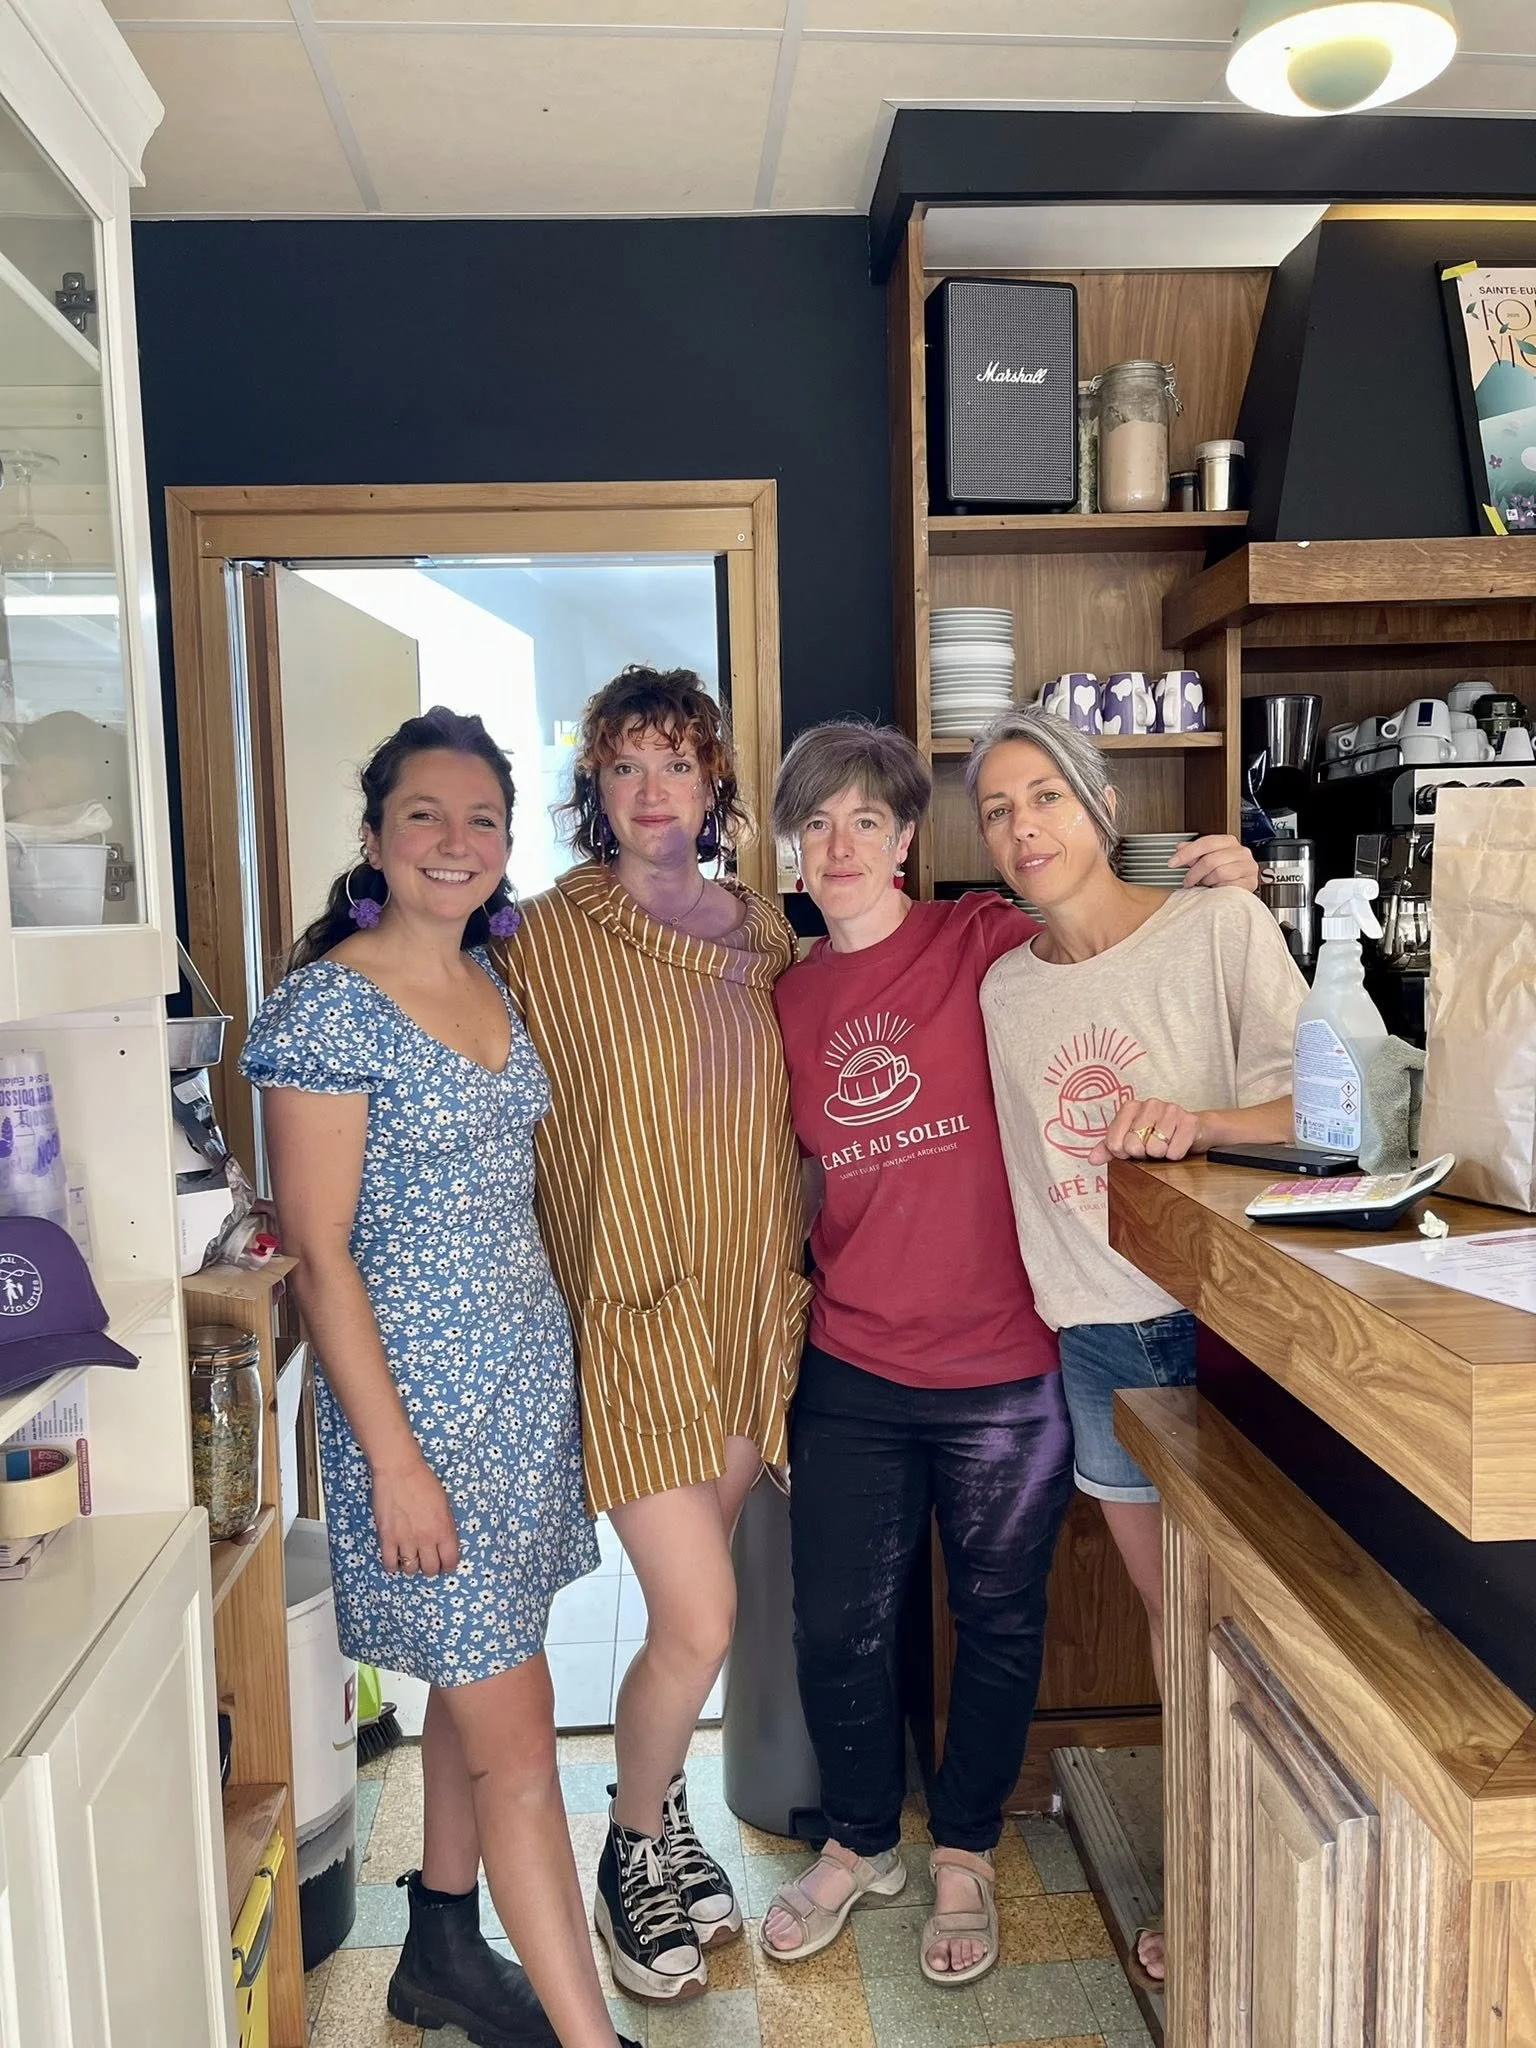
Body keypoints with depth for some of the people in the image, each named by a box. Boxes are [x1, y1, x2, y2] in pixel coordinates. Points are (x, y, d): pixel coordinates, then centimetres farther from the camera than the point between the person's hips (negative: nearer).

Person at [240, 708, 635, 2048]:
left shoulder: (493, 987, 8)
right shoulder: (330, 1004, -14)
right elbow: (319, 1254, -15)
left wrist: (557, 1366, 14)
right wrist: (395, 1461, -16)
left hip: (530, 1376, 8)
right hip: (419, 1395, -7)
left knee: (475, 1685, 20)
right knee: (515, 1731, 1)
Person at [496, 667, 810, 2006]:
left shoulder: (760, 935, 7)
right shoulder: (552, 937, -7)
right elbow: (530, 1128, -3)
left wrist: (784, 1281, 11)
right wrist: (580, 1285, -6)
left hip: (748, 1304, 5)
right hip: (630, 1309, -4)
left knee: (695, 1606, 16)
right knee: (700, 1621, -5)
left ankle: (662, 1822, 42)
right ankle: (632, 1857, 24)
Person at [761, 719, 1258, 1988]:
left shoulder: (988, 945, -8)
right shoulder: (791, 1000, 5)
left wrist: (1219, 895, -16)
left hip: (1002, 1370, -3)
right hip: (851, 1372, 3)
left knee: (998, 1622, 15)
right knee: (838, 1627, 12)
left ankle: (964, 1858, 40)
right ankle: (861, 1844, 40)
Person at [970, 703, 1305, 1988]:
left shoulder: (1223, 926, -8)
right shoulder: (1000, 989, 5)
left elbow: (1314, 1112, -12)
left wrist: (1198, 1121, -30)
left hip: (1224, 1319, -3)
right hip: (1098, 1339, 4)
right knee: (1169, 1611, 15)